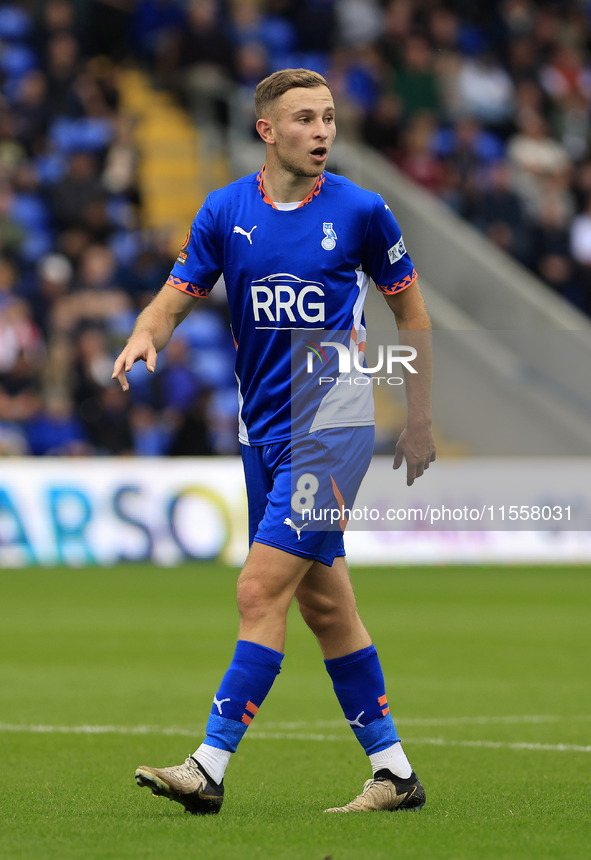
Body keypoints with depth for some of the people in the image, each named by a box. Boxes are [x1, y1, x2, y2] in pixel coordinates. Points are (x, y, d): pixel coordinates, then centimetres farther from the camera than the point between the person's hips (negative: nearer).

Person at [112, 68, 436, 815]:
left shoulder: (360, 211, -5)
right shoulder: (226, 212, 3)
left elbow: (410, 311, 6)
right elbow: (175, 299, 4)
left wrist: (420, 419, 7)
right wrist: (145, 334, -20)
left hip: (332, 427, -5)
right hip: (263, 432, 5)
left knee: (262, 589, -13)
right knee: (323, 603, 9)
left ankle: (210, 766, -13)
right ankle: (393, 771, 17)